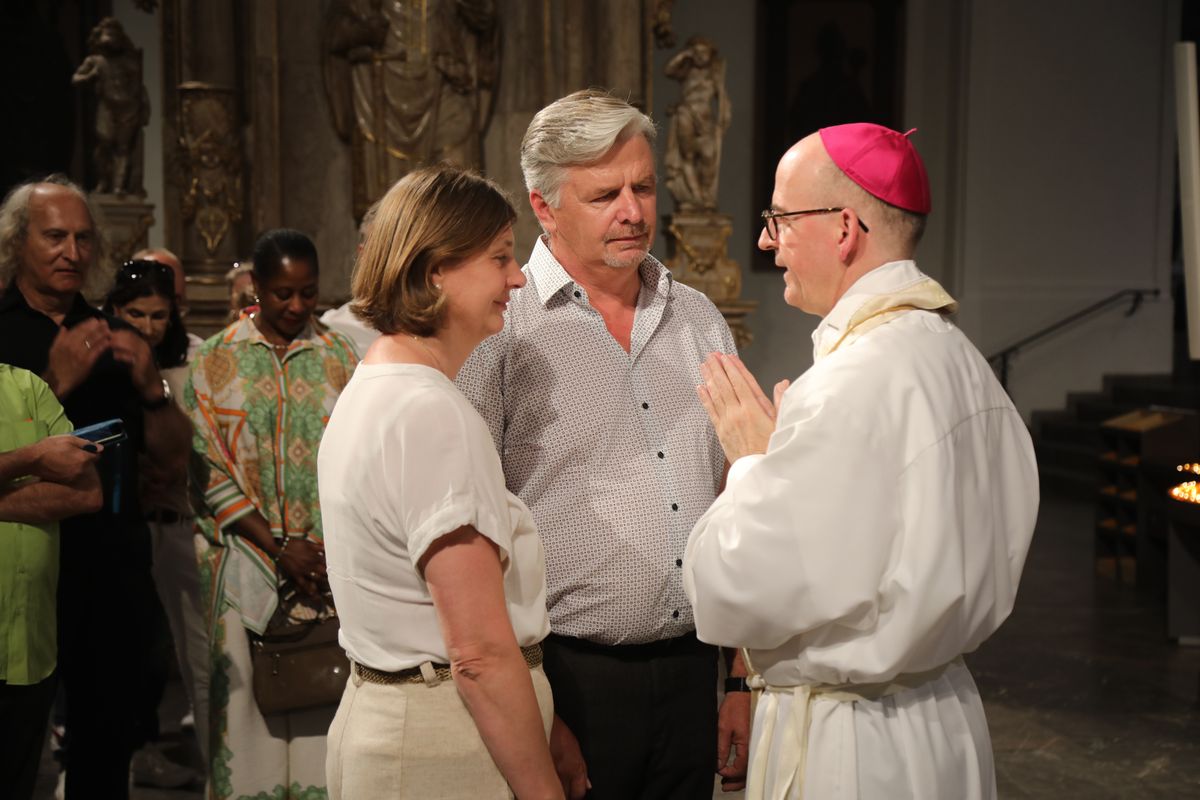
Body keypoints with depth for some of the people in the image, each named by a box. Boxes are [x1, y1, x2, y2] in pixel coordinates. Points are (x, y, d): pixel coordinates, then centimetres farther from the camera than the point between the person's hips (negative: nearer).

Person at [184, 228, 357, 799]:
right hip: (247, 563, -1)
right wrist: (279, 546, -9)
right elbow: (208, 473, -2)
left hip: (332, 562, 1)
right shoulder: (215, 362, 4)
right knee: (251, 697, 1)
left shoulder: (338, 358, 7)